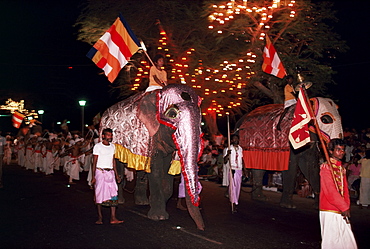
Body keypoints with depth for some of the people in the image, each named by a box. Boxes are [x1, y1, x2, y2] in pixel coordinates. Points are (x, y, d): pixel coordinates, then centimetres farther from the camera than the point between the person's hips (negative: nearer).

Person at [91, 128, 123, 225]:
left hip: (110, 172, 5)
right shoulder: (98, 146, -3)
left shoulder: (113, 146, 13)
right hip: (100, 172, -4)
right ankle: (100, 217, 11)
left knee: (113, 194, -3)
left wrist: (116, 174, 15)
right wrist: (93, 176, -9)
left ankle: (113, 218, -2)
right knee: (99, 194, 0)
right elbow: (94, 162, -3)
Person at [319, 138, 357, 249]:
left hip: (342, 211, 8)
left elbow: (345, 189, 13)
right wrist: (344, 207, -14)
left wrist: (347, 206, 0)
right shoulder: (326, 167, -11)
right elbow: (330, 191, -17)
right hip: (330, 212, -7)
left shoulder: (342, 168, 14)